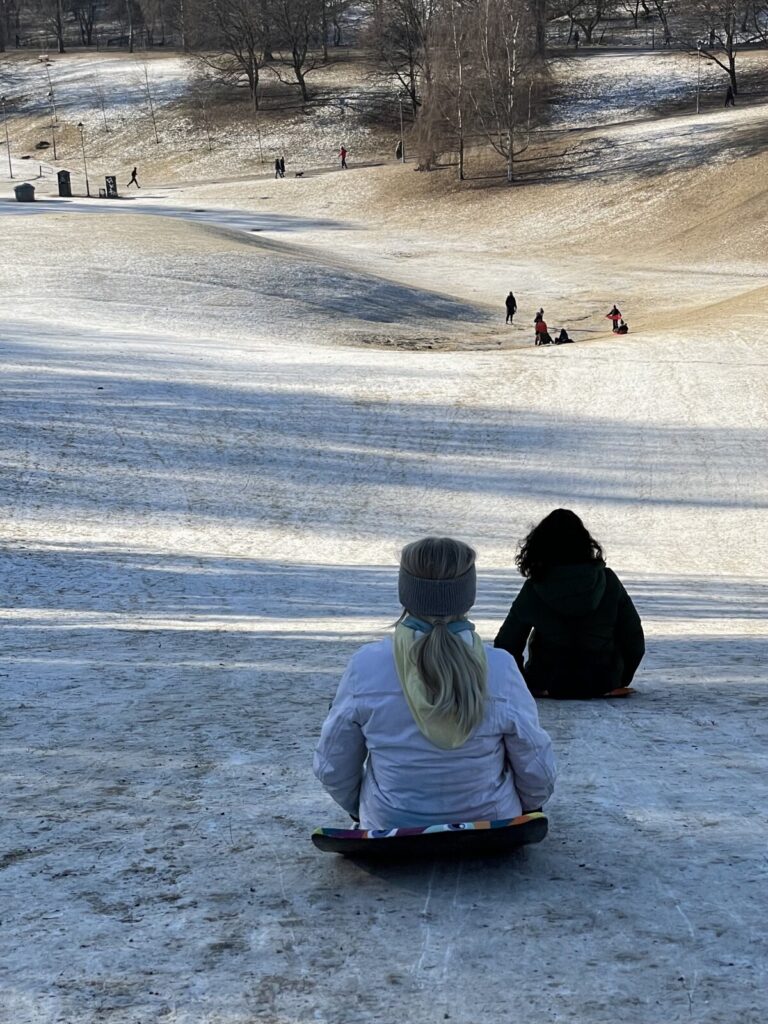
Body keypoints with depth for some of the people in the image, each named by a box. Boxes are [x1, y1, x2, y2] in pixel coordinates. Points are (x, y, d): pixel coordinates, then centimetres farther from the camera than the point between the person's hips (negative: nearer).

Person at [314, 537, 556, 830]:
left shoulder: (366, 666, -20)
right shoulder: (500, 670, -22)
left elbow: (332, 768, -7)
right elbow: (538, 774, -11)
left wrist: (360, 810, 15)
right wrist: (523, 808, 14)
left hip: (388, 828, 1)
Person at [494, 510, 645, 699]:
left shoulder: (533, 589, -11)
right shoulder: (608, 581, -8)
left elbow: (506, 645, -8)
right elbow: (635, 640, -4)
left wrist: (525, 683, 8)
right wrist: (620, 680, 12)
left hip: (547, 685, 0)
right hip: (604, 686, 0)